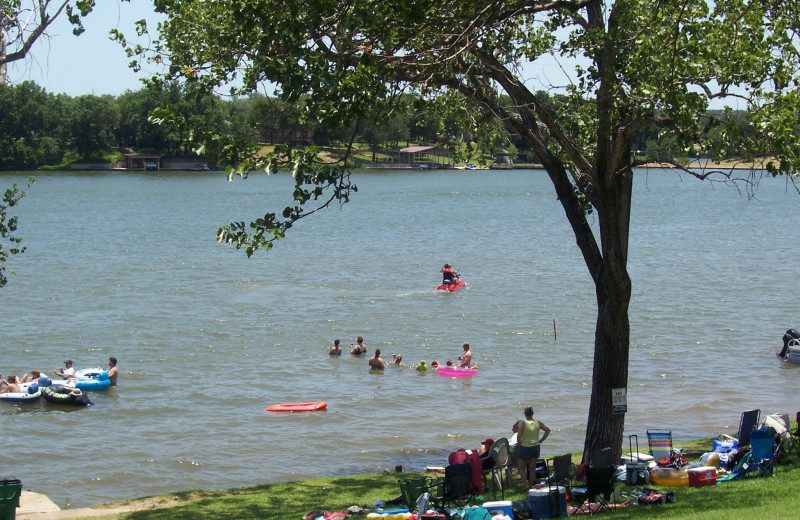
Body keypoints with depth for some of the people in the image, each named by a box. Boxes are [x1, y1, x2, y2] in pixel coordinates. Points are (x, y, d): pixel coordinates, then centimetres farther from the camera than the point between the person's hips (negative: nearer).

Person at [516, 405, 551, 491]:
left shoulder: (522, 423, -13)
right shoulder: (538, 423, 0)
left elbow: (518, 436, -21)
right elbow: (547, 430, 1)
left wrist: (519, 444, -4)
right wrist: (540, 440, 6)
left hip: (525, 448, -4)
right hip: (536, 447, 4)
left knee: (521, 467, 11)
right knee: (532, 468, 13)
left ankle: (525, 485, -1)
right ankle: (531, 486, 17)